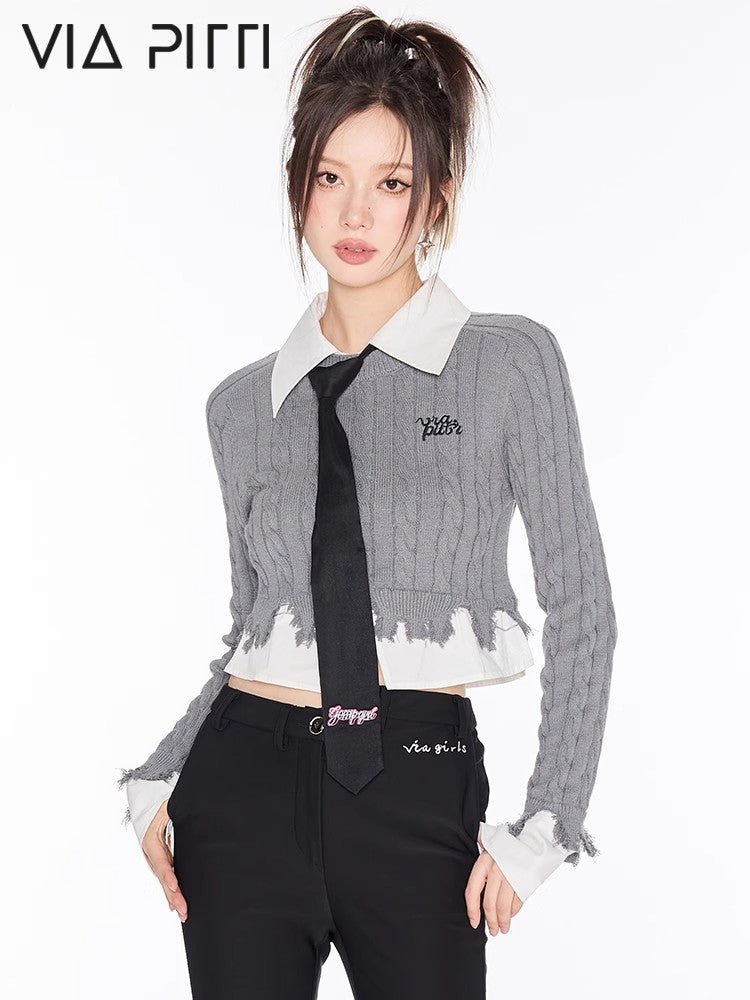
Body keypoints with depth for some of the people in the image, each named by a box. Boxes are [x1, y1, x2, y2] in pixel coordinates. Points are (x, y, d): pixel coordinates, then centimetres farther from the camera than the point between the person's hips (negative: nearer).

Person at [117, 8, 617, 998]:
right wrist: (155, 782, 3)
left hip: (419, 796, -2)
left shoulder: (510, 363, -1)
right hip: (246, 779, 3)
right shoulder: (244, 404, 8)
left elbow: (580, 606, -1)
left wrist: (545, 828, -4)